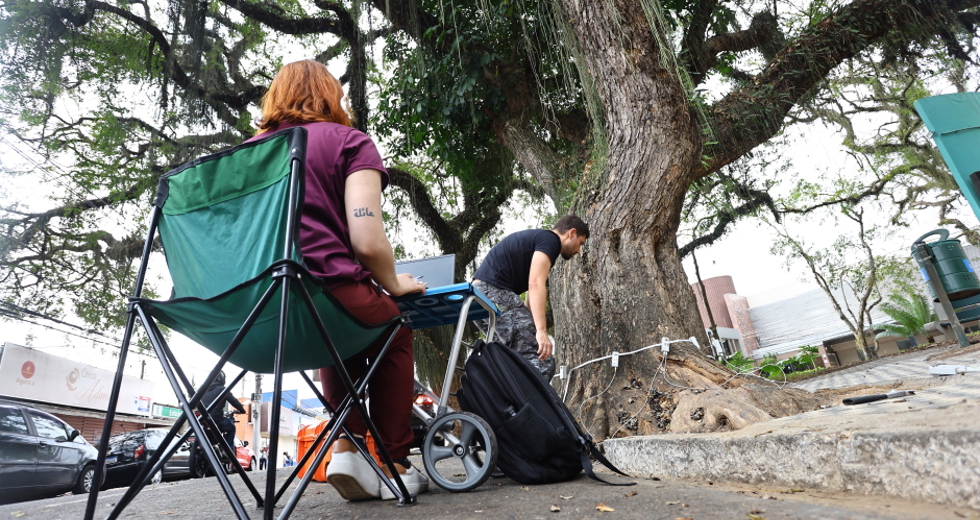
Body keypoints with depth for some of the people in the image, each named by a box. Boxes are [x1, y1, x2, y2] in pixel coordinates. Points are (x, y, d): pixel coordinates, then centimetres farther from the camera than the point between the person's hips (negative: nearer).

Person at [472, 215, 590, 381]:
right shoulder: (550, 239, 0)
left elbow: (531, 296, 27)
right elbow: (536, 284, -17)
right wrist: (541, 331, -22)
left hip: (479, 297, 10)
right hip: (494, 292, -10)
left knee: (520, 359, 15)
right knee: (540, 362, -11)